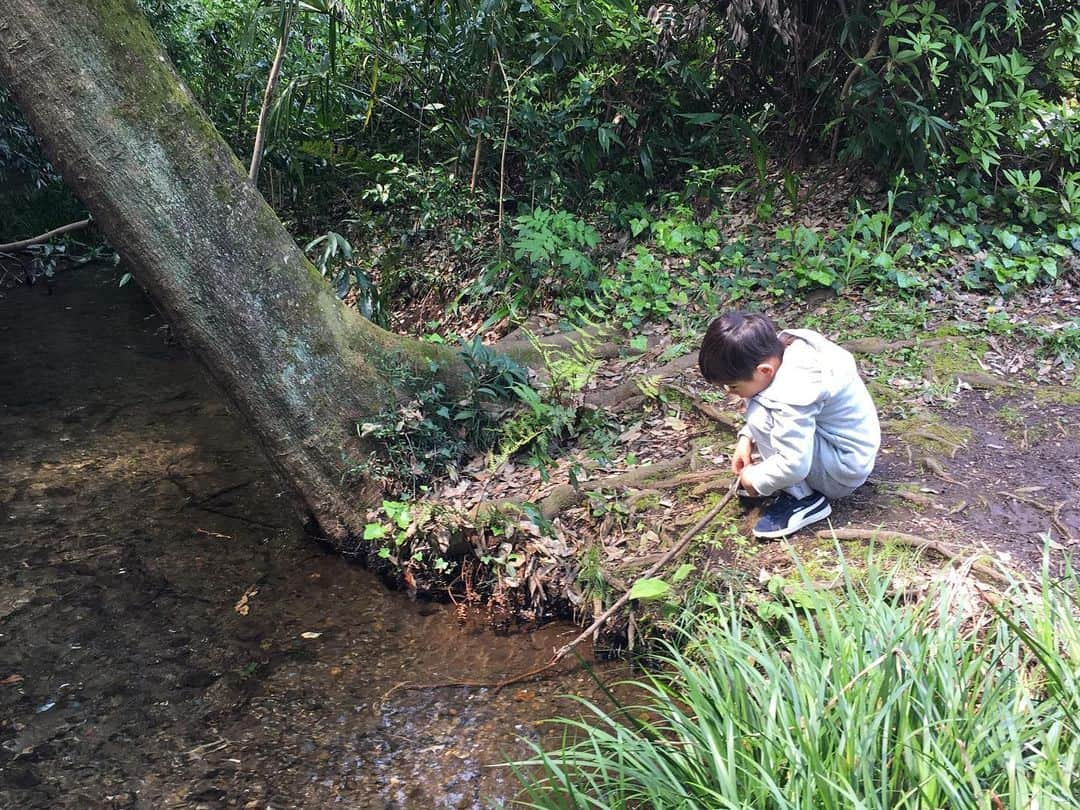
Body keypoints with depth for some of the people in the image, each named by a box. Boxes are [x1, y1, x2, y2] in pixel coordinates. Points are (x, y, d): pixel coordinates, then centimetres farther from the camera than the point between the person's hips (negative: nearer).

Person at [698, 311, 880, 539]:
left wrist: (756, 481, -15)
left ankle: (803, 500, -13)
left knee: (762, 419, -25)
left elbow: (794, 465, -33)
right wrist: (746, 438, 0)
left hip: (846, 469, -9)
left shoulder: (792, 395, -34)